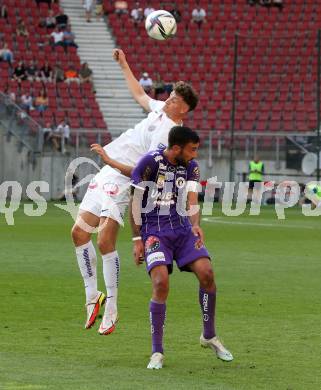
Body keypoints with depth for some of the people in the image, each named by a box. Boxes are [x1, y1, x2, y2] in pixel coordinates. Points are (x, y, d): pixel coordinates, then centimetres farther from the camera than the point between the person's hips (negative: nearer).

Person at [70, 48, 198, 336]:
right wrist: (124, 65, 34)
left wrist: (111, 161, -26)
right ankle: (93, 295, 13)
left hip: (121, 180, -9)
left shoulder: (170, 135, -17)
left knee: (105, 241, -18)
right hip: (106, 174, 10)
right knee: (79, 232, 5)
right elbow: (139, 94, 31)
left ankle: (111, 311, -11)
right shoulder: (161, 110, 10)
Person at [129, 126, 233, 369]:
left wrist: (196, 225, -26)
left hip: (182, 228, 4)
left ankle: (209, 336, 7)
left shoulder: (191, 167, 4)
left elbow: (192, 200, -5)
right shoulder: (150, 162, -11)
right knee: (161, 282, -22)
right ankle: (157, 351, -10)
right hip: (153, 231, -4)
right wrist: (137, 240, -7)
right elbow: (135, 202, -6)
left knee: (207, 273, -14)